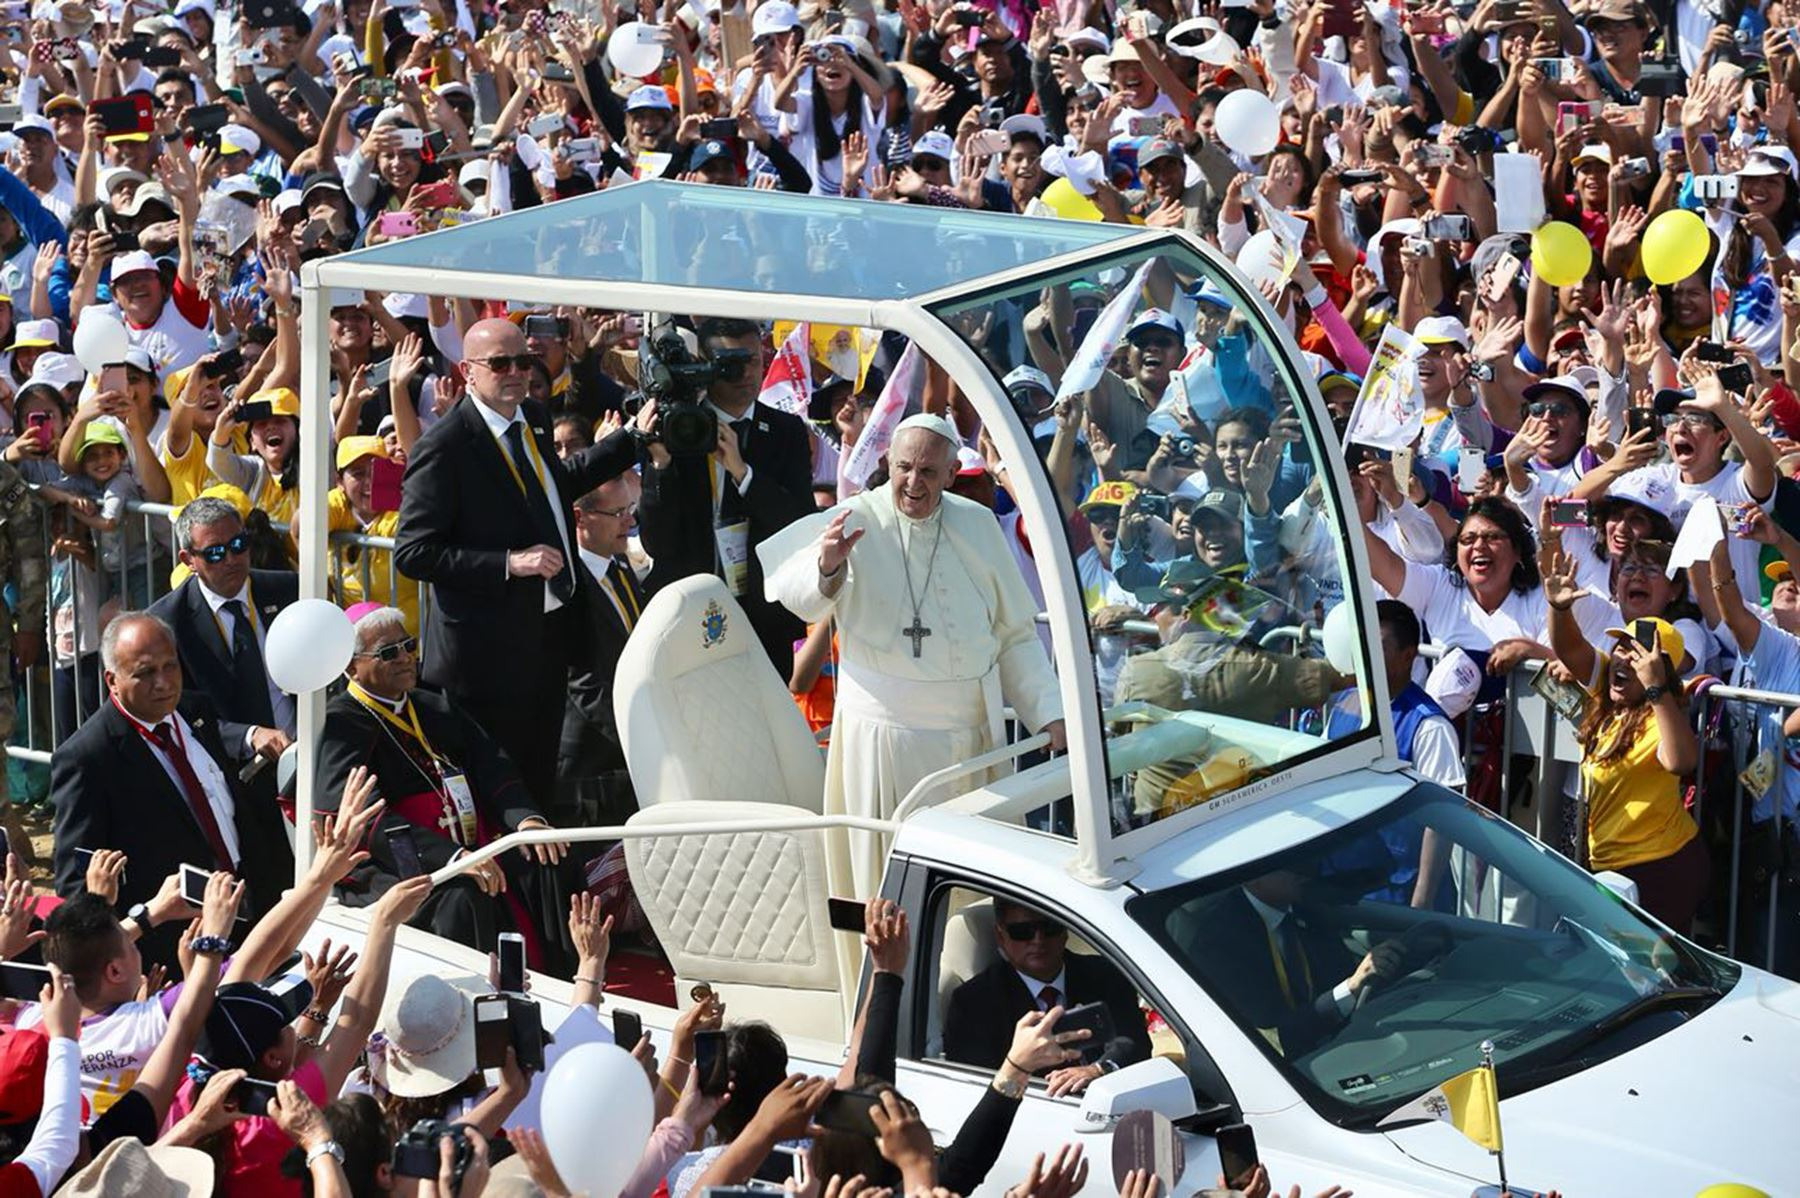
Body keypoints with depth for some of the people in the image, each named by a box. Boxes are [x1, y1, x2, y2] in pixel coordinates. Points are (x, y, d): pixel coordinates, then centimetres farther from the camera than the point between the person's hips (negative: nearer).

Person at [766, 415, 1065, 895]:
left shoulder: (978, 524, 8)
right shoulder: (857, 522, -4)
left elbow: (1016, 635, 15)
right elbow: (797, 595, -22)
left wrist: (1050, 716, 8)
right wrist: (825, 565, -45)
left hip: (973, 728, 4)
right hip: (886, 728, -4)